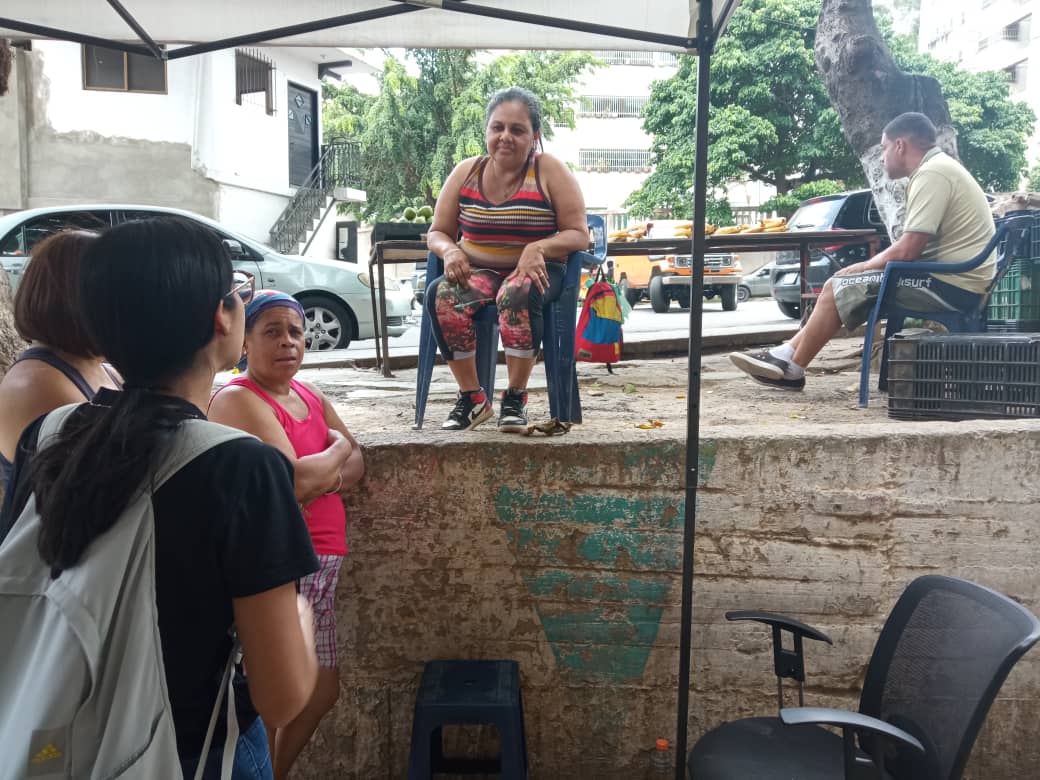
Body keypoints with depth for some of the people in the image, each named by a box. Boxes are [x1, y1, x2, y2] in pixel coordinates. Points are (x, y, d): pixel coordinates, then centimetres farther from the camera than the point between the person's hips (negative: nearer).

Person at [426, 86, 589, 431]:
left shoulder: (550, 172, -3)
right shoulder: (465, 172, 6)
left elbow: (578, 235, -7)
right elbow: (437, 233, 9)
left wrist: (538, 248, -27)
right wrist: (450, 250, -16)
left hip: (534, 272, -3)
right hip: (477, 271, 3)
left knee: (518, 294, -39)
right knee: (441, 294, -30)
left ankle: (516, 397, -22)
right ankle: (471, 397, -18)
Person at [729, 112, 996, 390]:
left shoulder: (932, 173, -16)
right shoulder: (938, 167, 17)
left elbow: (907, 250, -21)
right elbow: (915, 246, 16)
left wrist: (867, 265, -3)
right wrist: (869, 266, 7)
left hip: (953, 285, -10)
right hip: (955, 277, 10)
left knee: (837, 288, -8)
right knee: (846, 279, 9)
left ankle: (791, 369, 4)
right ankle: (786, 355, 7)